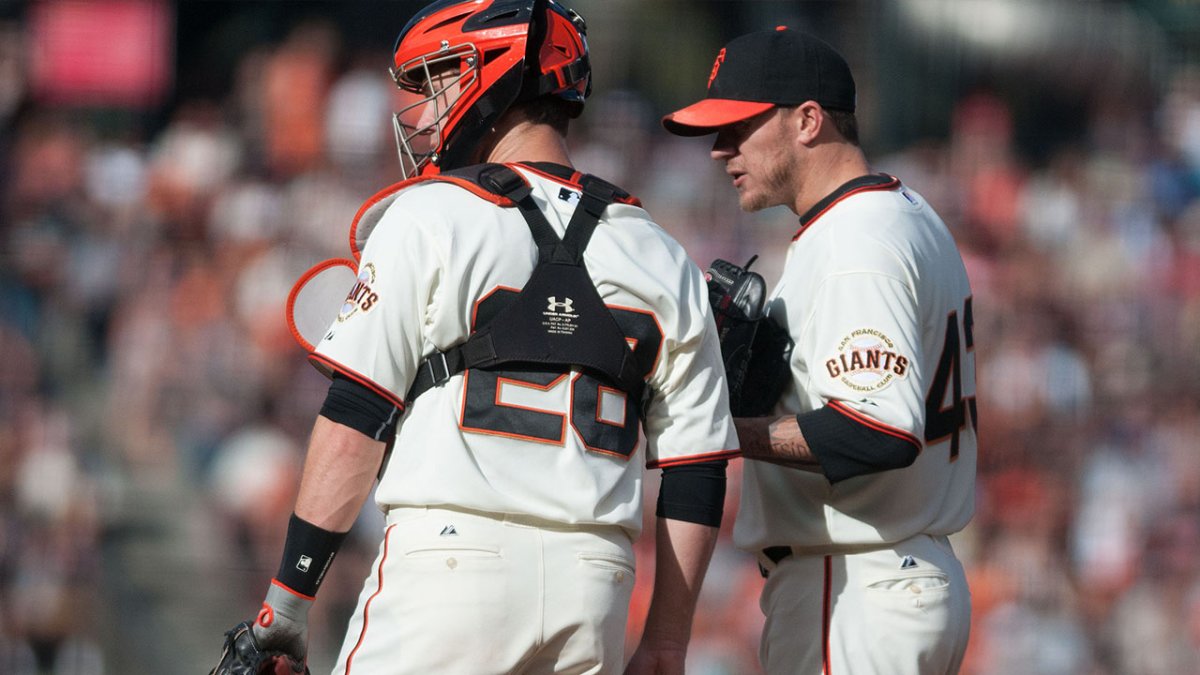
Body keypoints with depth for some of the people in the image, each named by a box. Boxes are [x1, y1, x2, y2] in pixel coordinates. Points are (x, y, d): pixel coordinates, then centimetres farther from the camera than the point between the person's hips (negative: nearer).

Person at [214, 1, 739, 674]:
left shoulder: (428, 219, 0)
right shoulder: (663, 259, 14)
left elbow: (354, 423, -5)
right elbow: (695, 477, 13)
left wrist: (290, 594, -3)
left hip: (451, 557, -5)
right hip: (595, 584, 5)